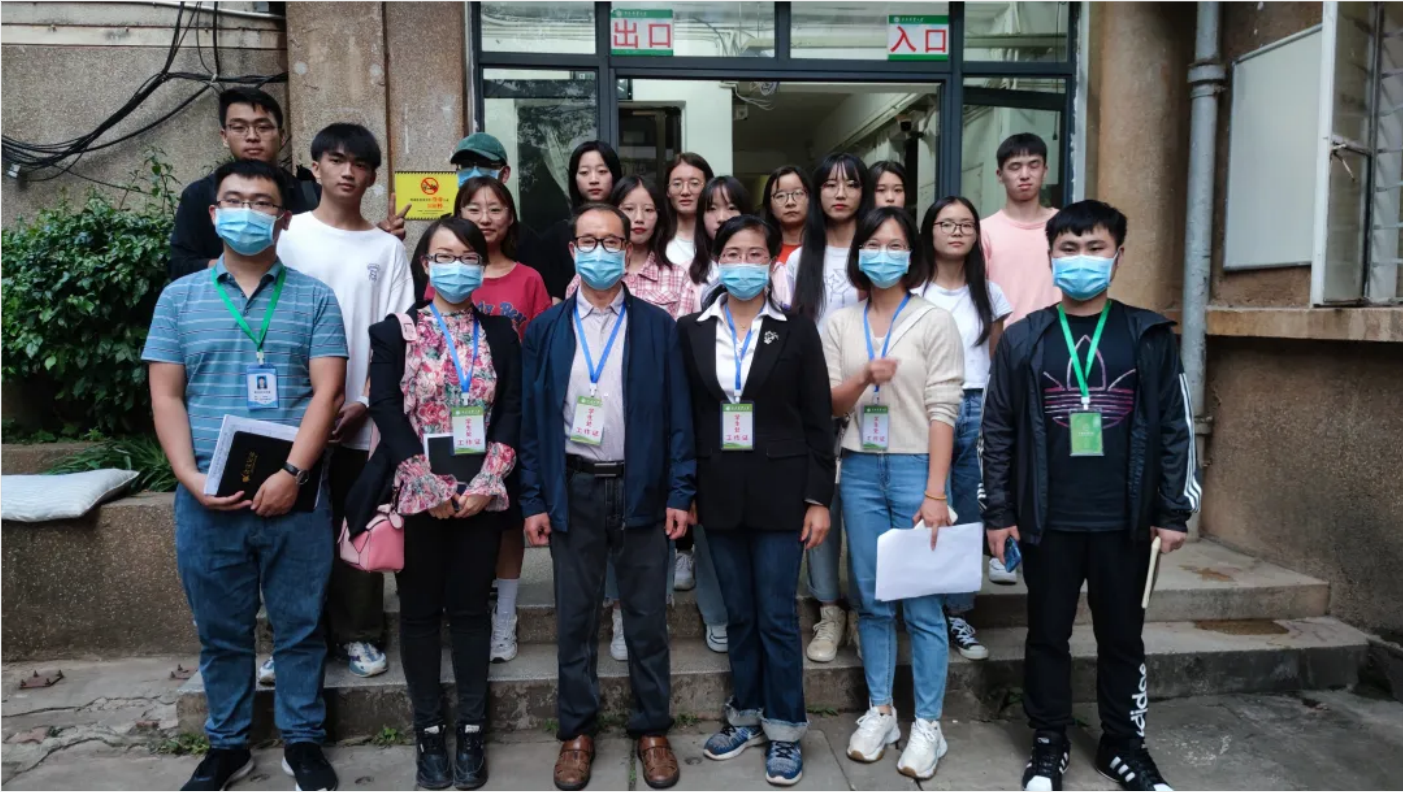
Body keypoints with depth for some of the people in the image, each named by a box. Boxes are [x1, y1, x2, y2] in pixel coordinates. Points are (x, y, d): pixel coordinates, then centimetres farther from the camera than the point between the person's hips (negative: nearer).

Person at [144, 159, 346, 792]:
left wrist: (292, 473, -15)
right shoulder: (180, 297, 9)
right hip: (206, 497, 2)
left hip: (294, 494, -1)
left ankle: (303, 741, 24)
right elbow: (166, 397, 4)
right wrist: (194, 481, -8)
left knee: (299, 625, 8)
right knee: (220, 630, 13)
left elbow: (325, 392, -4)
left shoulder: (314, 298, 4)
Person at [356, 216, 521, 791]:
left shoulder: (501, 333, 7)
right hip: (417, 495, -1)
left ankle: (471, 732, 18)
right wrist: (432, 487, -13)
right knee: (420, 612, 7)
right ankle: (429, 732, 19)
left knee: (471, 609, 7)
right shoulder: (395, 332, 2)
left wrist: (483, 484, -10)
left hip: (480, 496, 1)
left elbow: (512, 412, 1)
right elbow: (386, 411, -5)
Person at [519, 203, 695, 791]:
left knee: (647, 619, 9)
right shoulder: (546, 329, 4)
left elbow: (677, 415, 0)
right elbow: (531, 418, 3)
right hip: (572, 489, 1)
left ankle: (652, 730, 24)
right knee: (575, 619, 11)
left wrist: (680, 493, -6)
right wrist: (533, 500, -2)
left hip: (641, 488, -1)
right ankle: (577, 731, 26)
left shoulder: (657, 326, 2)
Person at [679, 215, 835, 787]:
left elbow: (818, 422, -2)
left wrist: (818, 499, -6)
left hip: (779, 491, -2)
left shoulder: (797, 331, -1)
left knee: (777, 616, 3)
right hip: (719, 493, 3)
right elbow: (684, 417, 5)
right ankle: (746, 715, 30)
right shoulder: (691, 331, 4)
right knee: (739, 614, 14)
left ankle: (784, 730, 19)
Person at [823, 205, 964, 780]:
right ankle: (879, 712, 25)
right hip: (860, 470, 4)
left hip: (914, 468, -3)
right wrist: (864, 378, -16)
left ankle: (927, 725, 14)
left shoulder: (935, 322, -3)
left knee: (921, 604, 1)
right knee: (871, 599, 11)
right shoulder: (840, 324, 8)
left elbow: (942, 412, -7)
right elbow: (829, 404, 5)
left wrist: (935, 493, -13)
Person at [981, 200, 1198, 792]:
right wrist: (998, 513, -2)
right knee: (1047, 636, 11)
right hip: (1047, 521, 0)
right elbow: (996, 431, 1)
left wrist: (1173, 511, 0)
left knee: (1122, 637, 13)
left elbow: (1175, 427, 3)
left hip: (1124, 521, 0)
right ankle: (1049, 744, 28)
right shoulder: (1022, 339, 0)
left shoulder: (1150, 337, 1)